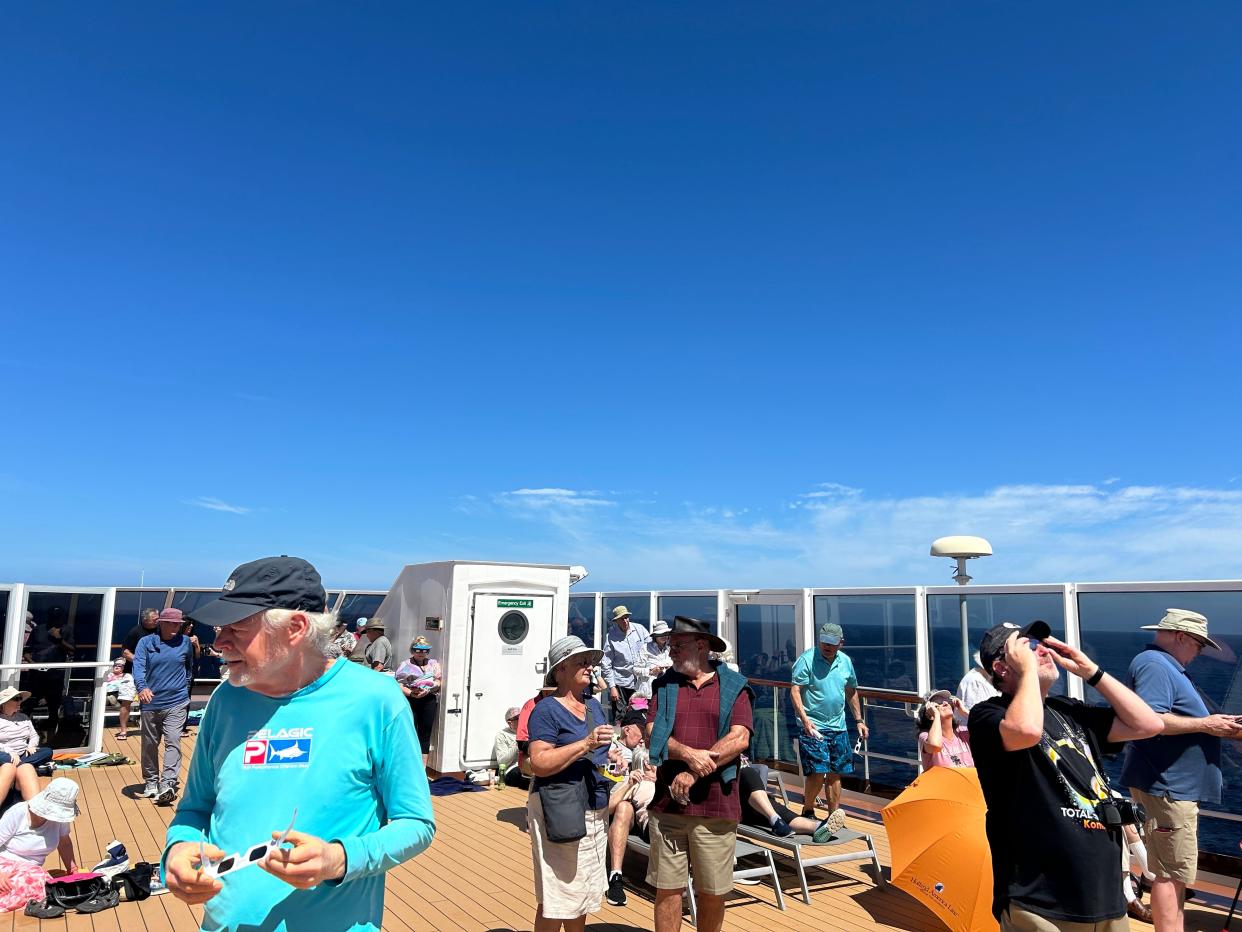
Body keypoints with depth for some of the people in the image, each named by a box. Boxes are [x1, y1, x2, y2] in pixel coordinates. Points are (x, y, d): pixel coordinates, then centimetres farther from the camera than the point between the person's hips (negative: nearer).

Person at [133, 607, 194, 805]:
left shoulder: (185, 642, 5)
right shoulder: (146, 642, 1)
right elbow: (138, 667, -13)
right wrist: (142, 687, -29)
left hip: (176, 703, -1)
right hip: (150, 703, 1)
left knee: (173, 742, -13)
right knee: (150, 745, 13)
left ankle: (168, 784, -19)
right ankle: (151, 782, 29)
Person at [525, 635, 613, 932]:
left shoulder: (593, 705, 12)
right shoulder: (547, 710, -12)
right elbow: (539, 764, -22)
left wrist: (612, 757, 4)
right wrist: (586, 744, -26)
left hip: (596, 813, 8)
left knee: (582, 895, 19)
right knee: (555, 899, -1)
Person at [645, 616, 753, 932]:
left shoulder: (733, 686, 1)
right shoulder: (665, 685, 8)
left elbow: (739, 738, -10)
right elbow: (651, 735, -1)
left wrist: (693, 774, -15)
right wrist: (689, 754, -18)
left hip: (716, 806, -2)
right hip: (668, 803, 2)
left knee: (712, 893, 10)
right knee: (667, 889, 8)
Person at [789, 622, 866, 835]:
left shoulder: (845, 661, 8)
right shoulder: (807, 659, -10)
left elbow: (851, 691, 22)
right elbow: (795, 691, -15)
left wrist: (859, 720, 19)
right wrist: (805, 719, -25)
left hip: (838, 727, 6)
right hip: (813, 727, -6)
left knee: (835, 773, 10)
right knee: (817, 772, -11)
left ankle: (834, 817, 21)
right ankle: (807, 812, 10)